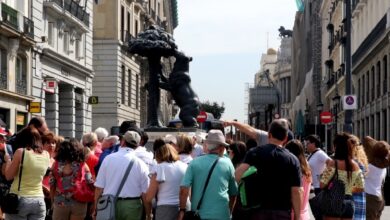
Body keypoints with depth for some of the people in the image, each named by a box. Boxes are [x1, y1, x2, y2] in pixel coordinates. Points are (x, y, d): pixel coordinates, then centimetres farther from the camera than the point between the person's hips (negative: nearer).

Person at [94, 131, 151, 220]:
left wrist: (96, 209, 7)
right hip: (132, 205, -1)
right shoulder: (140, 164, -3)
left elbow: (99, 187, -1)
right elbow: (145, 193, -4)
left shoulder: (108, 159, -1)